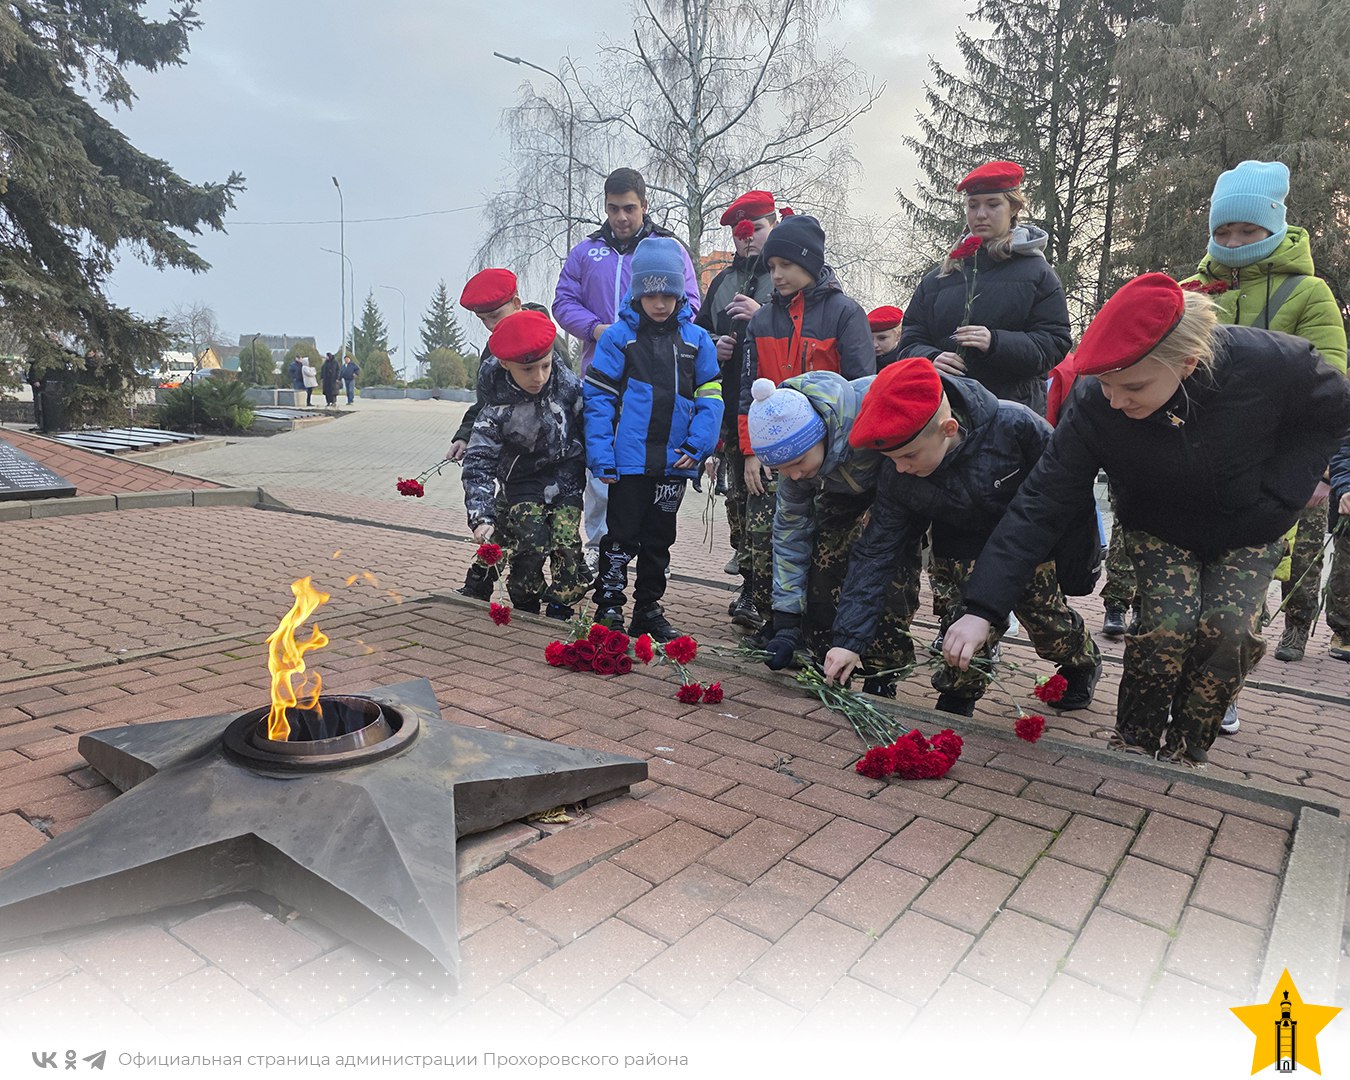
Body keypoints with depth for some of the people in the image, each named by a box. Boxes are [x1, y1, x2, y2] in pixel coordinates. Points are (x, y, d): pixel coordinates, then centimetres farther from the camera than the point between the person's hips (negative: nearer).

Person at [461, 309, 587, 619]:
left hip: (566, 475, 1)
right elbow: (478, 464, -19)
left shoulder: (568, 385, -16)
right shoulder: (497, 407, -21)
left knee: (566, 542, -12)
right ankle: (524, 607, 10)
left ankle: (559, 608, 10)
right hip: (523, 480, -1)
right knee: (532, 542, -17)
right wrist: (481, 516, -27)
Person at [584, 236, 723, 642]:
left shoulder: (697, 339, 4)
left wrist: (697, 445, -8)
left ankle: (648, 610, 27)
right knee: (621, 536, 2)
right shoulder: (618, 336, -4)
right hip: (629, 460, -3)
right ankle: (608, 608, 13)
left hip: (674, 462, 4)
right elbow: (598, 398, -6)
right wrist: (601, 456, -12)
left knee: (659, 540, 14)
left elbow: (710, 396, 5)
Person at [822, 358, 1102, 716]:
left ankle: (1083, 661, 36)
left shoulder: (1014, 426, -35)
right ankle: (956, 701, 14)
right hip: (963, 548, 1)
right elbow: (875, 553, -20)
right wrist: (850, 639, -25)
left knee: (1048, 622, 1)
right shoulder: (896, 478, -25)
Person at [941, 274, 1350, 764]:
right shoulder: (1093, 403, -30)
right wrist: (980, 609, -38)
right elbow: (1038, 503, -31)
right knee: (1169, 622, -22)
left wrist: (1276, 494, -17)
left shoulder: (1269, 363, -31)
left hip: (1248, 528, 1)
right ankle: (1133, 743, 1)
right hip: (1159, 528, 0)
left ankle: (1184, 752, 3)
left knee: (1229, 627, -19)